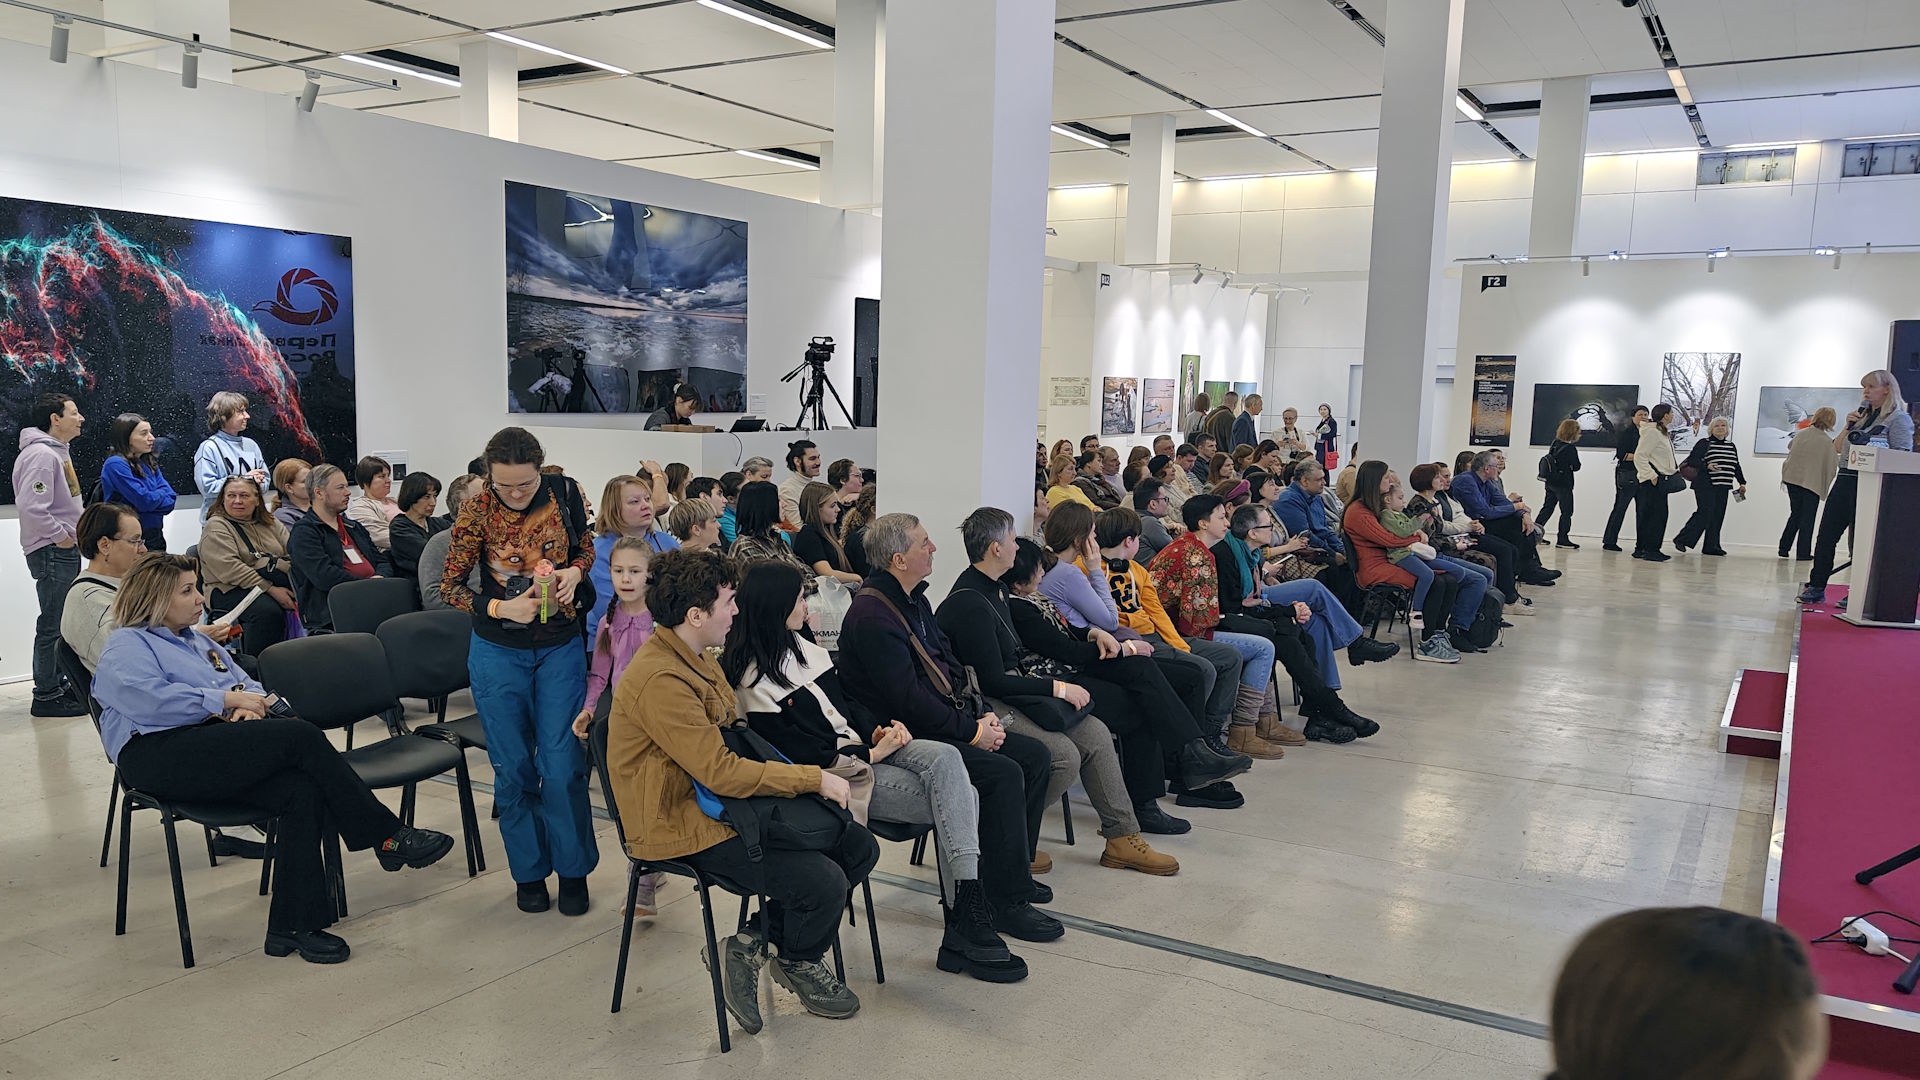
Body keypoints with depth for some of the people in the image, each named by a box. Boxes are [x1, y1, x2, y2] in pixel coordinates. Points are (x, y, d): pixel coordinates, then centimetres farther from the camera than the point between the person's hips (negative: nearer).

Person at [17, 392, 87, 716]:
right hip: (52, 552, -10)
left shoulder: (58, 451, 14)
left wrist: (71, 534, 12)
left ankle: (58, 685, 27)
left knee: (62, 622, 17)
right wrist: (60, 536, -18)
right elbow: (32, 507, -27)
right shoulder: (41, 454, -18)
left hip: (65, 550, 10)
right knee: (53, 626, -4)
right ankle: (46, 696, 4)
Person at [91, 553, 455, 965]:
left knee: (303, 789, -25)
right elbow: (152, 699, -13)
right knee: (301, 736, -27)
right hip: (160, 757, -7)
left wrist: (250, 703, -2)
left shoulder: (198, 640, 32)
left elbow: (246, 683, 23)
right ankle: (389, 838, -20)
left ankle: (293, 925, -24)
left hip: (217, 743, 7)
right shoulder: (127, 646, 8)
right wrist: (227, 699, -12)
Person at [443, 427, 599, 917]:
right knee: (514, 767, 7)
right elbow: (451, 585, -5)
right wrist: (499, 608, -21)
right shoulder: (476, 511, -11)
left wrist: (574, 571, -13)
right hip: (499, 651, 0)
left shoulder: (564, 494, -8)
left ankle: (573, 868, 17)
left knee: (563, 763, -1)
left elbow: (588, 548, 9)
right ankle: (529, 870, 23)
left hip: (560, 647, 0)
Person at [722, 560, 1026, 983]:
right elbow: (799, 756, -16)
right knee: (955, 800, -20)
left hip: (862, 745, 7)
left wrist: (878, 729, 2)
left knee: (946, 758, -22)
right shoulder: (753, 682, -13)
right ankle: (965, 929, -11)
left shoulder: (798, 646, 13)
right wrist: (872, 754, -12)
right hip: (833, 775, -7)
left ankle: (966, 920, -23)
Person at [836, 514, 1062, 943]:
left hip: (946, 722, 10)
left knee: (1036, 755, 2)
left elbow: (948, 662, 18)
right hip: (907, 738, -10)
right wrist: (971, 731, -16)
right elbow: (907, 699, -23)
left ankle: (1014, 870, 13)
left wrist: (982, 713, 3)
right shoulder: (871, 615, -19)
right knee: (1003, 774, -25)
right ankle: (1009, 903, -15)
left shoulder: (915, 600, 13)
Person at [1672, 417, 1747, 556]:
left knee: (1718, 516, 2)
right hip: (1705, 486, -6)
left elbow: (1736, 466, 25)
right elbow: (1691, 460, -6)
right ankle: (1681, 540, -10)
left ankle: (1711, 546, 5)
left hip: (1723, 487, 6)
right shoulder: (1704, 443, 0)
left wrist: (1742, 483, 21)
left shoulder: (1731, 446, 19)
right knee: (1705, 513, -15)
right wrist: (1707, 466, -19)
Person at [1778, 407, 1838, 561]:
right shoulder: (1827, 442, -12)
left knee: (1795, 515, 17)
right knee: (1807, 519, 4)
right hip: (1812, 483, -4)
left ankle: (1784, 547, 13)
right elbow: (1833, 464, -4)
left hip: (1792, 479, 4)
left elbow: (1790, 446, 20)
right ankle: (1802, 552, 4)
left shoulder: (1801, 434, 1)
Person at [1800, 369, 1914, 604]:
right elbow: (1837, 448, 18)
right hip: (1845, 480, 7)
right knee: (1826, 535, 5)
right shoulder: (1861, 416, 19)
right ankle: (1817, 587, 12)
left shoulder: (1898, 419, -2)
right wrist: (1848, 426, 4)